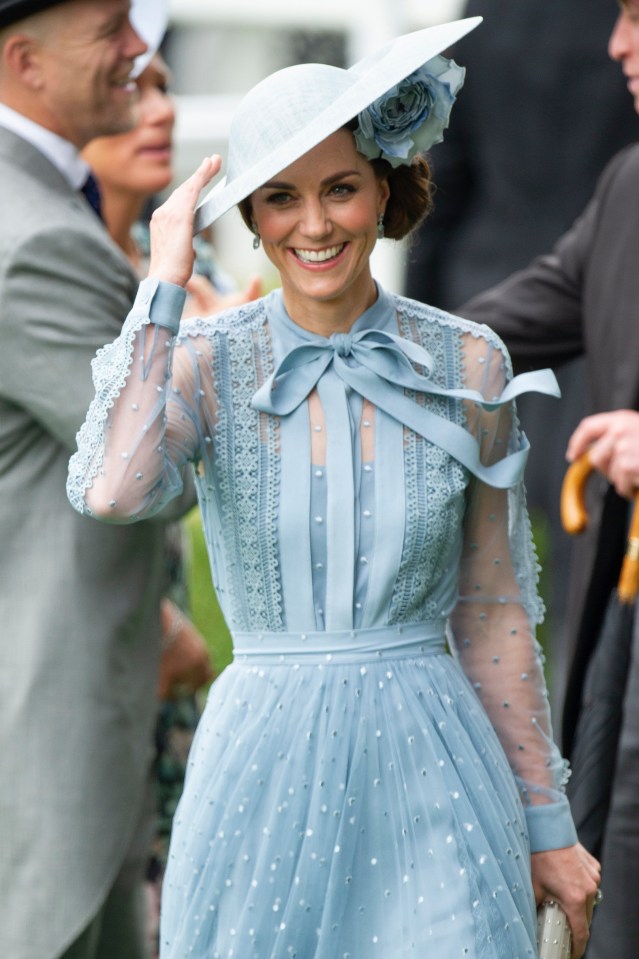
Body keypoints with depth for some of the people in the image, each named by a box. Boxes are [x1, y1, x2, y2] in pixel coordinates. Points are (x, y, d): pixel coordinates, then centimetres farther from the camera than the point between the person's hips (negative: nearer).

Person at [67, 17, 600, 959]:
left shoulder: (467, 366, 2)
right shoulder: (207, 364, -2)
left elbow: (492, 615, 9)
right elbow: (113, 491, -25)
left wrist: (545, 823, 10)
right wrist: (165, 283, -17)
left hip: (432, 775, 1)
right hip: (265, 772, -1)